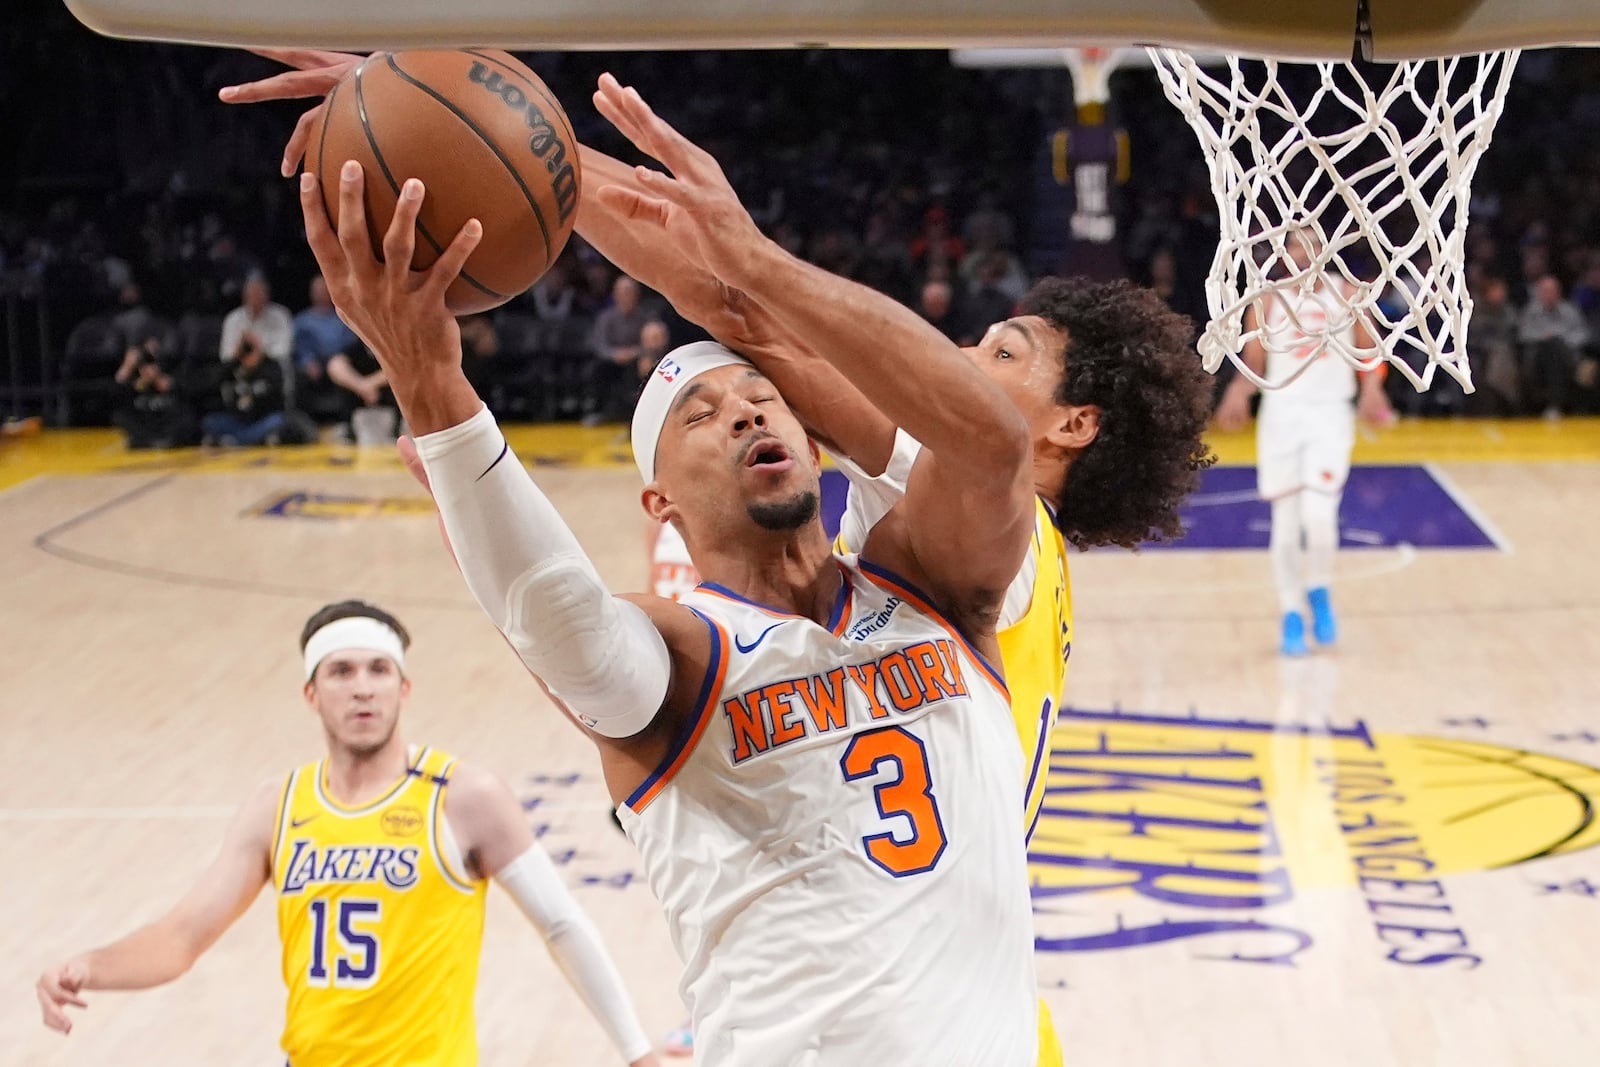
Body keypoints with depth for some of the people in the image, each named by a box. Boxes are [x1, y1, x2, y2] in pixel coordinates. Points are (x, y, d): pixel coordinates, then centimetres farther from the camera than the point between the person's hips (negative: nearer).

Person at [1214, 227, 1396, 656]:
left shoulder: (1347, 295, 3)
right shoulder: (1267, 302, 3)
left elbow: (1370, 353, 7)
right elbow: (1253, 366, 4)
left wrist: (1371, 388, -13)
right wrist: (1239, 390, -17)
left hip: (1331, 415, -1)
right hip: (1281, 414, 1)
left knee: (1318, 512, -17)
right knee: (1285, 523, 3)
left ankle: (1319, 591, 9)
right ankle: (1291, 613, 17)